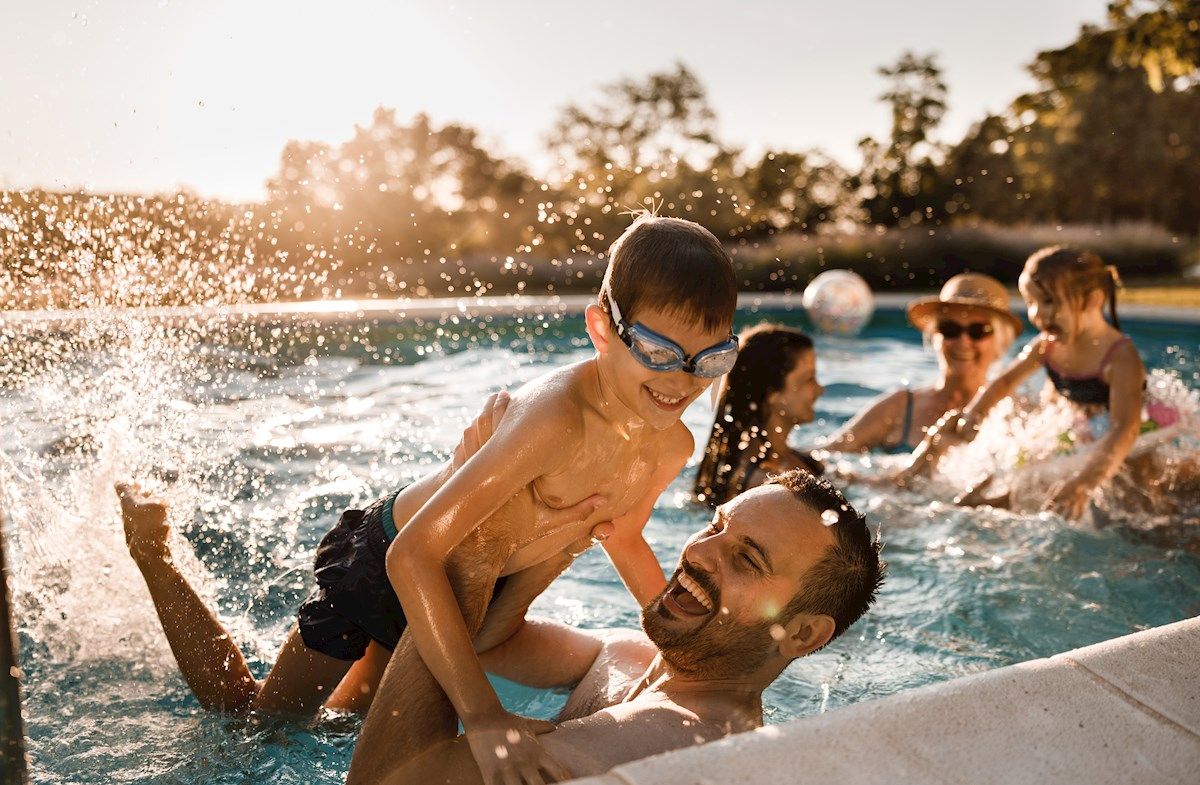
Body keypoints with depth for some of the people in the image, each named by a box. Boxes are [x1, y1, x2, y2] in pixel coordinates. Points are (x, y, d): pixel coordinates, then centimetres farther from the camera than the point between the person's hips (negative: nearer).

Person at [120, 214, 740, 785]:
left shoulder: (672, 446, -14)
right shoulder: (558, 416, -40)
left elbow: (623, 536, 8)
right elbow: (414, 555, -42)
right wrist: (482, 714, -47)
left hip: (470, 573, 7)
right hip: (389, 555, -7)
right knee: (255, 718, 16)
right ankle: (149, 541, 28)